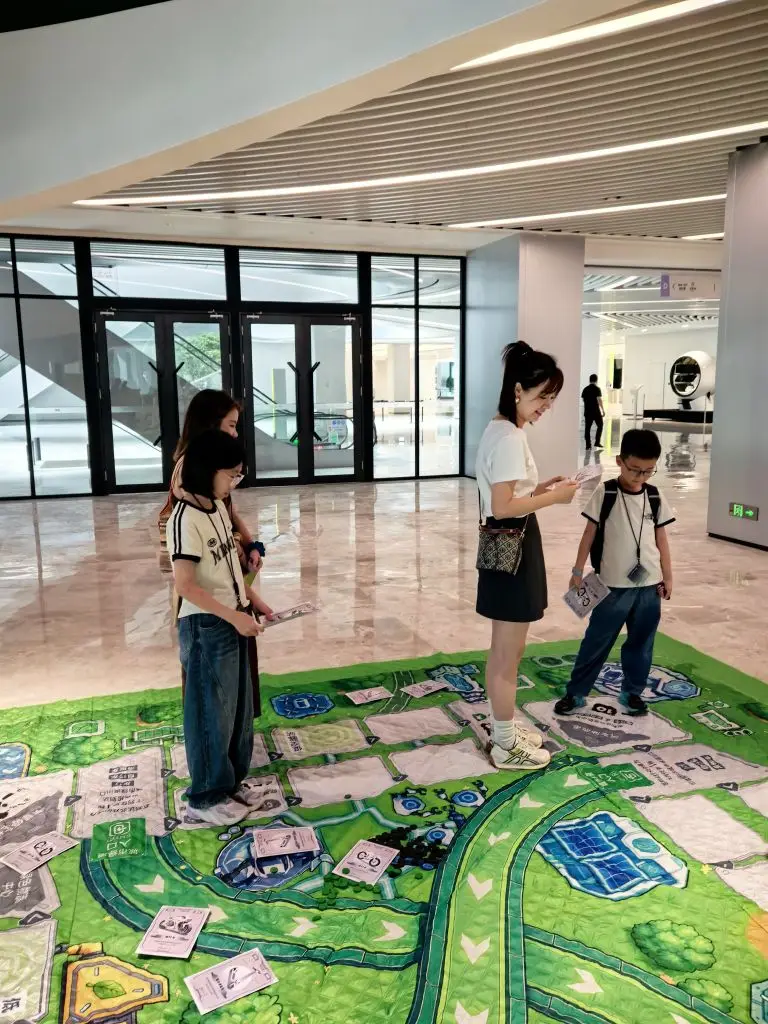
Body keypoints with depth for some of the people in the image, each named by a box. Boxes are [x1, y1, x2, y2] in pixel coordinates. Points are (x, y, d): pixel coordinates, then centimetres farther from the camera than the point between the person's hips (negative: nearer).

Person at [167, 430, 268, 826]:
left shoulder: (219, 508, 6)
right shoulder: (185, 520, -21)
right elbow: (185, 586, -23)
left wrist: (252, 600, 10)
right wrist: (234, 616, -21)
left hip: (233, 622, 9)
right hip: (207, 628, -9)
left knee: (238, 706, 19)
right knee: (211, 712, 6)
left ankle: (231, 780, 36)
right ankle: (206, 796, 24)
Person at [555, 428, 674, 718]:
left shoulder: (656, 497, 2)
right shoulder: (604, 493, -8)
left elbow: (661, 538, 8)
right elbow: (590, 533, -4)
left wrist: (667, 577, 9)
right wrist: (578, 570, -4)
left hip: (649, 585, 3)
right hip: (613, 585, -3)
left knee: (641, 643, 13)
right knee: (597, 641, 4)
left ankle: (632, 692, 29)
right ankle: (576, 692, 15)